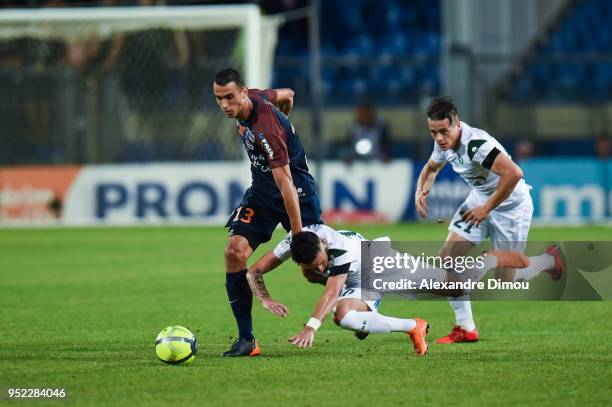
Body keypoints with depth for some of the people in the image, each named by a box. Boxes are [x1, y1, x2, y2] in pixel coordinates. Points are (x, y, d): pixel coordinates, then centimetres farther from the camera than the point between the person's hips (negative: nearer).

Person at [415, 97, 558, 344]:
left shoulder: (476, 144, -34)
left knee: (506, 279, 0)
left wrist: (487, 208, -32)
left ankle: (552, 261, 30)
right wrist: (421, 191, -4)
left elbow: (513, 174, -43)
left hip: (510, 205, -8)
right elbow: (431, 168, 17)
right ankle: (466, 329, 3)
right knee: (448, 257, -5)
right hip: (480, 199, 8)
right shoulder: (445, 142, -7)